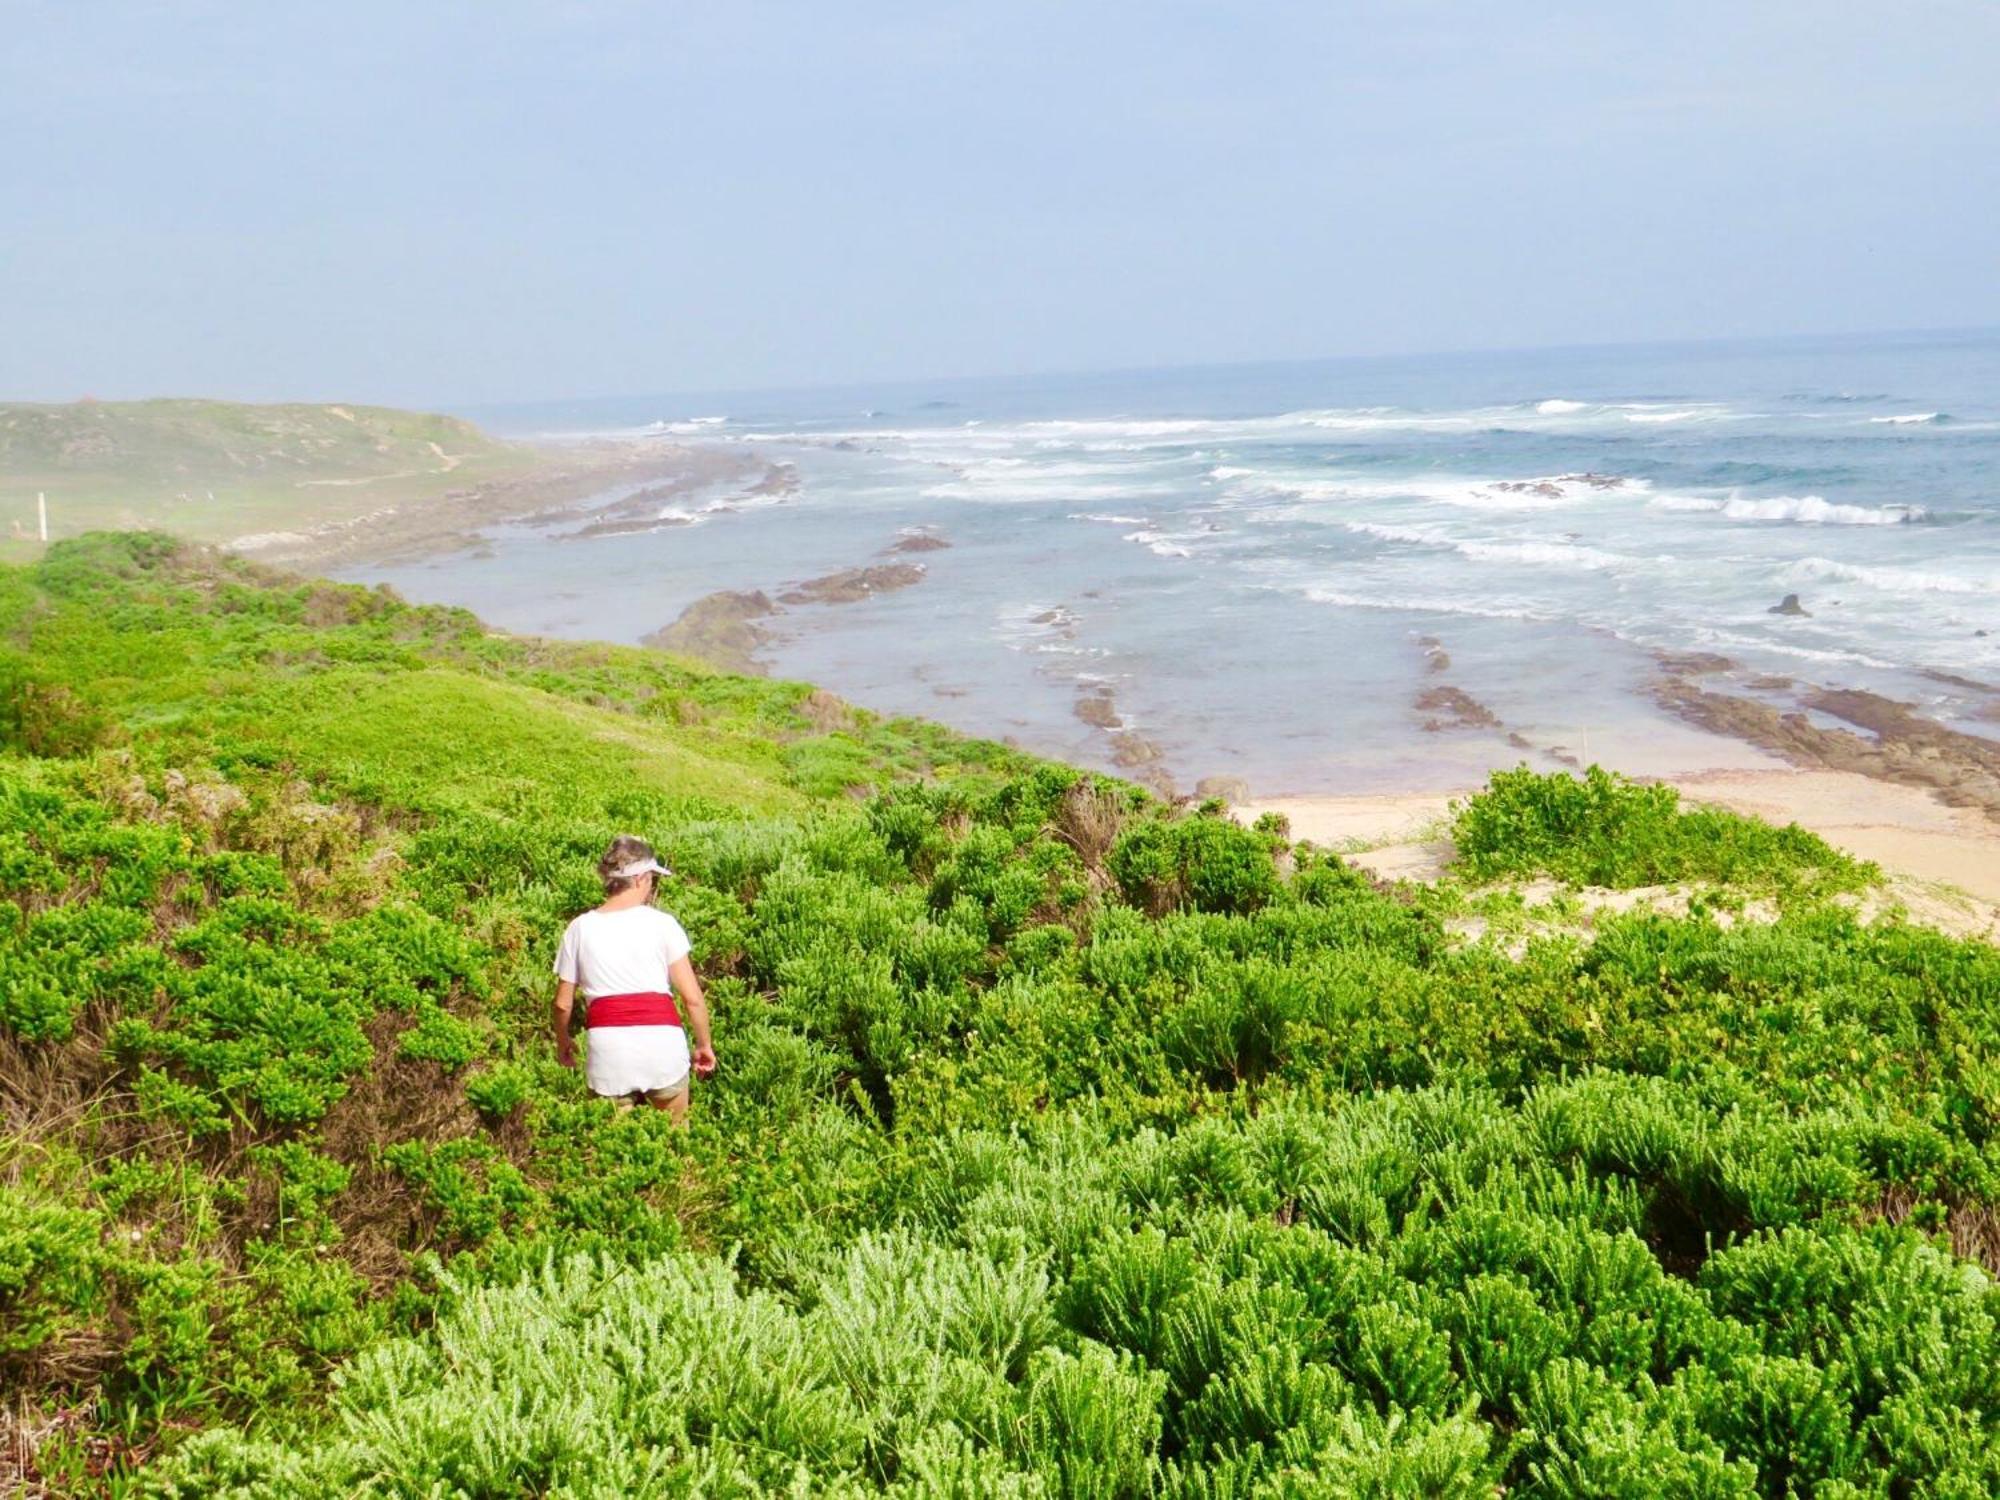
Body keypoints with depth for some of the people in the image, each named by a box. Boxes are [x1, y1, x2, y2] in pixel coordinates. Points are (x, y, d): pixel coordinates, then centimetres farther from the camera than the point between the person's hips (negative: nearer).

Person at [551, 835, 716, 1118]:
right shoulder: (661, 924, 0)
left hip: (608, 1052, 1)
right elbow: (693, 998, -2)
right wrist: (704, 1045, 12)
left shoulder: (580, 929, 5)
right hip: (662, 1043, -1)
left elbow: (563, 1003, 8)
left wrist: (562, 1041, 27)